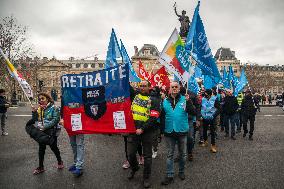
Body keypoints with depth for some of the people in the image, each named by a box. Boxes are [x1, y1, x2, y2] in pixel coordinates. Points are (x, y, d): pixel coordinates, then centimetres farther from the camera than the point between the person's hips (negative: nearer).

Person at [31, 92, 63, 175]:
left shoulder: (53, 108, -10)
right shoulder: (38, 109, 6)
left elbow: (55, 119, -18)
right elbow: (34, 120, 8)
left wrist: (45, 126, -23)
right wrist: (34, 112, -9)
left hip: (51, 132, -5)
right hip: (40, 132, 5)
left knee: (53, 147, 10)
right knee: (41, 149, 13)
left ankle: (59, 161, 33)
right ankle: (40, 167, 26)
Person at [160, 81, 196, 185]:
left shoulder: (184, 99, -4)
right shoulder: (165, 101, 1)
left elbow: (193, 112, -12)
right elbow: (162, 116, 5)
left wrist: (188, 102, -25)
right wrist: (162, 130, 2)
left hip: (182, 131, -1)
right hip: (169, 132, 1)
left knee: (182, 154, 15)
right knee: (170, 154, 9)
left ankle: (181, 171, 34)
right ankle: (169, 175, 19)